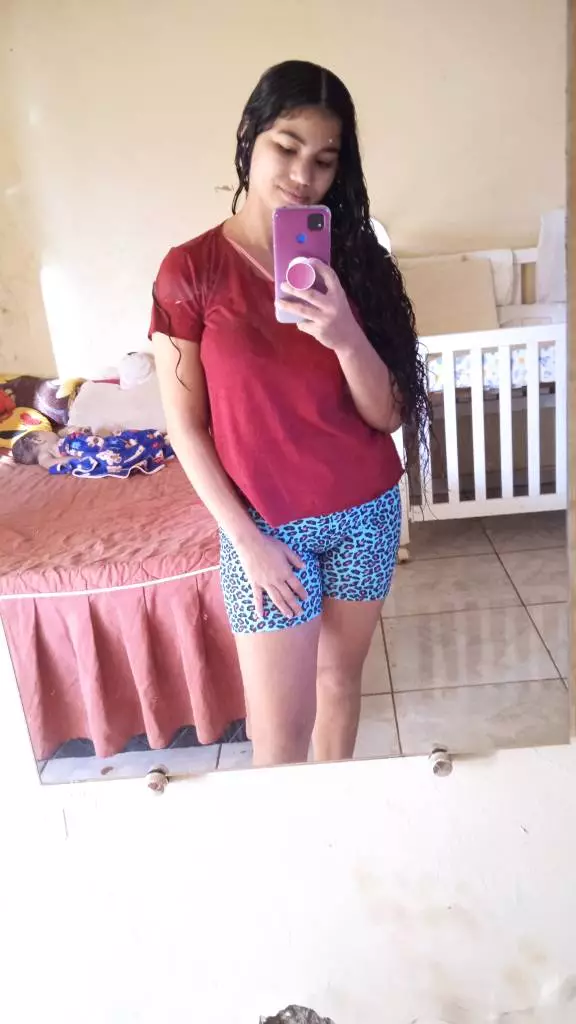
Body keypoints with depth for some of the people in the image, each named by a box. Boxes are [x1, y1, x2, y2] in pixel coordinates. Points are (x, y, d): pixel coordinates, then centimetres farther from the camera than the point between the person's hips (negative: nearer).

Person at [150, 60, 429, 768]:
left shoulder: (349, 261, -1)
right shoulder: (190, 270, -10)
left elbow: (388, 415, -5)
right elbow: (185, 426, -7)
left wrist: (346, 337, -25)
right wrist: (246, 538, -12)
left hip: (366, 513, 4)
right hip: (267, 525, -3)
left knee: (341, 676, 20)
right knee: (279, 740, 1)